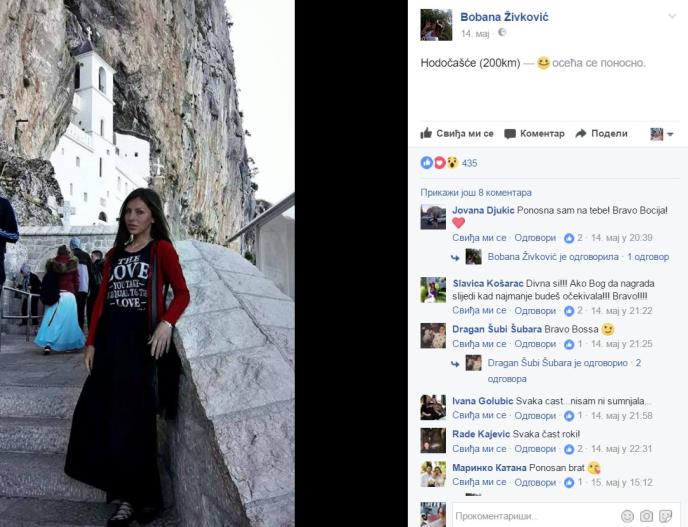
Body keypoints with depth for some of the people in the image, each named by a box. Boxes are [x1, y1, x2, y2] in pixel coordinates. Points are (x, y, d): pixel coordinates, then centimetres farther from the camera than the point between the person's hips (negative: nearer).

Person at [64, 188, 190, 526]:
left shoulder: (162, 249, 1)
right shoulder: (114, 254, 18)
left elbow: (182, 293, -6)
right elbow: (101, 300, 14)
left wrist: (166, 323, -23)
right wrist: (91, 343, 8)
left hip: (143, 341, -6)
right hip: (110, 342, 6)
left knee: (133, 420, -2)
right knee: (101, 416, 4)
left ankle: (143, 498, 11)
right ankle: (126, 496, 17)